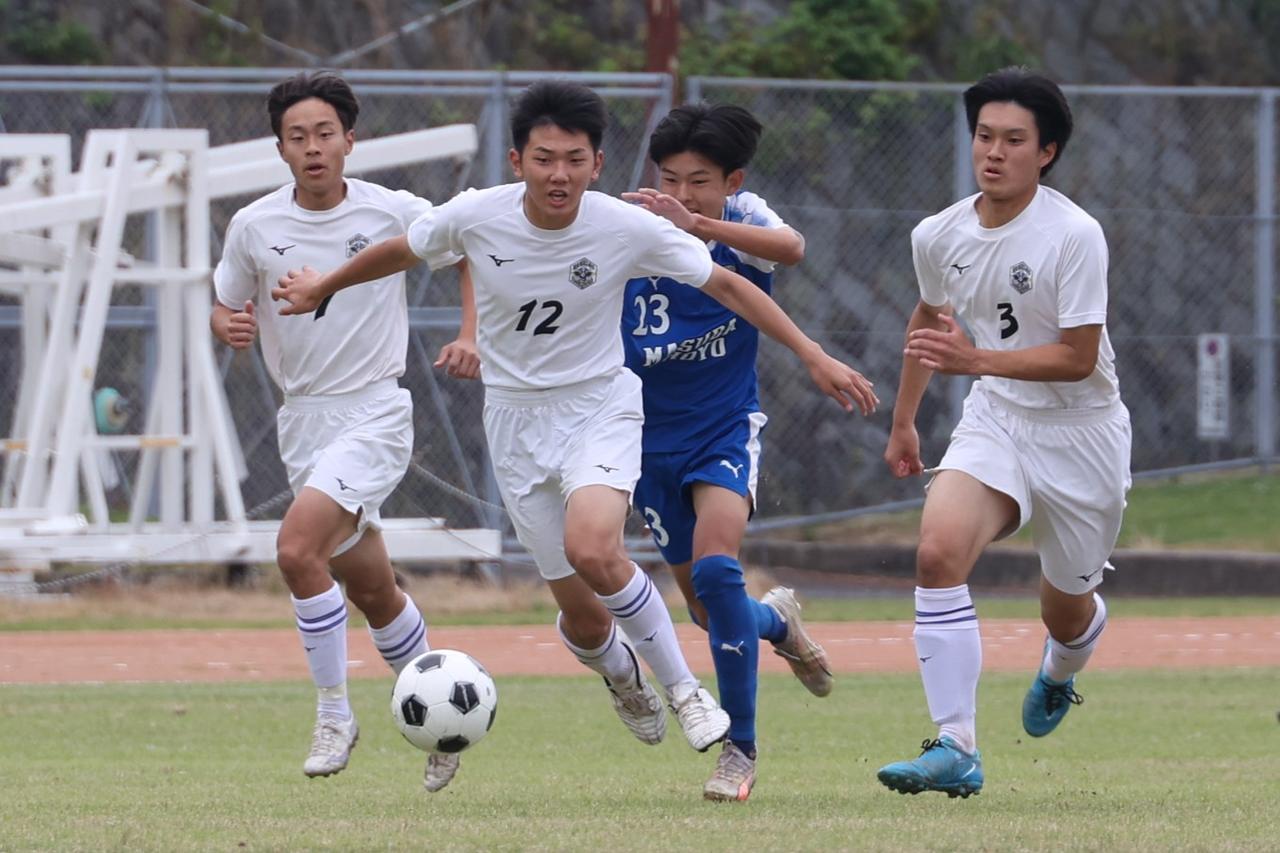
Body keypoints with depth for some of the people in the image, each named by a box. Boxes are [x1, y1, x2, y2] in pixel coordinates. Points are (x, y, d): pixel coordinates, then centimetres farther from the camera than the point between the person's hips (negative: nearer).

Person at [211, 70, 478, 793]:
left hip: (375, 413, -5)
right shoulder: (254, 227, 0)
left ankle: (334, 714, -11)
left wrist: (471, 335, -5)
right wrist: (229, 325, -10)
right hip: (304, 418, 5)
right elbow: (227, 310, 14)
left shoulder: (395, 213, -7)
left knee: (298, 549, -24)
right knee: (373, 592, 12)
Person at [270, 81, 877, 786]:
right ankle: (622, 675, 39)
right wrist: (324, 288, 23)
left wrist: (813, 356, -6)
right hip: (516, 416, 2)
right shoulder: (476, 217, -14)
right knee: (582, 615, 1)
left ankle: (682, 688, -10)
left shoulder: (628, 229, -17)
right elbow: (401, 252, 8)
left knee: (591, 549, -31)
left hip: (600, 404, -2)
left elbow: (724, 286, -5)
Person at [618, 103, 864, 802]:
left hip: (726, 424, -3)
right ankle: (775, 619, 49)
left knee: (714, 566, -26)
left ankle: (739, 749, -15)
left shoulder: (740, 221, -14)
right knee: (707, 608, 10)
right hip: (652, 435, 3)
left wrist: (694, 225, -49)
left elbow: (792, 248, -37)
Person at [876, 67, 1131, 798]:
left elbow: (1079, 357, -22)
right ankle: (956, 749, -25)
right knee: (939, 548, -25)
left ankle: (1058, 677, 53)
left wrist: (976, 360, -33)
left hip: (1082, 433, -3)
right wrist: (904, 421, 24)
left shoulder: (1075, 235, -20)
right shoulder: (940, 237, -3)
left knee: (1067, 611, 12)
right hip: (997, 419, 3)